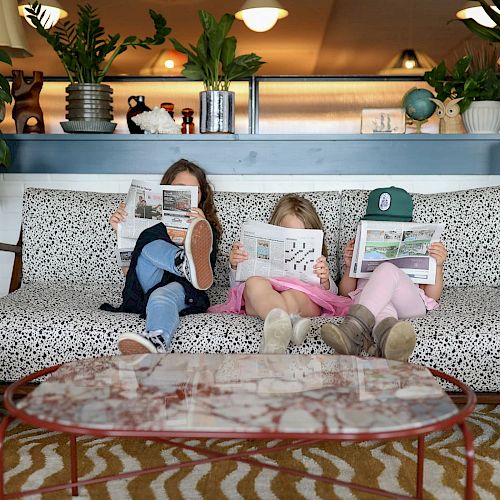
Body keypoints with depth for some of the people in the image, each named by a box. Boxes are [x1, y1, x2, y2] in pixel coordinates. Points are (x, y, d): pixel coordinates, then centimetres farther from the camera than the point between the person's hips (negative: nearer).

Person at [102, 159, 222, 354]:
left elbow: (209, 267, 4)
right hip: (145, 287, 2)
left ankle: (156, 343, -74)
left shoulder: (208, 228, 25)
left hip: (180, 288, -2)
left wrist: (201, 225, -8)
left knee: (163, 297, -40)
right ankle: (187, 263, -61)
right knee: (150, 246, -28)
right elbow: (128, 268, 24)